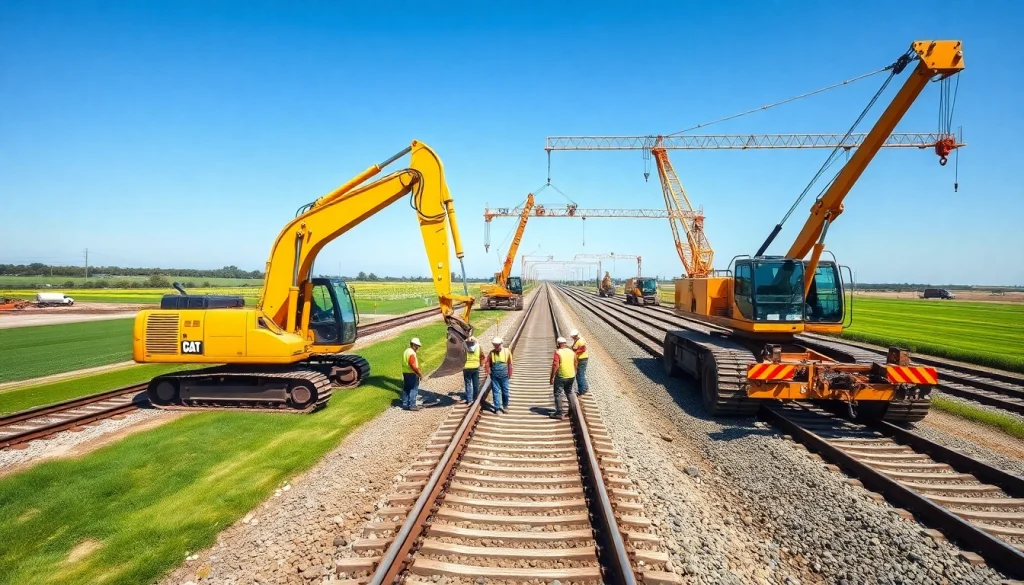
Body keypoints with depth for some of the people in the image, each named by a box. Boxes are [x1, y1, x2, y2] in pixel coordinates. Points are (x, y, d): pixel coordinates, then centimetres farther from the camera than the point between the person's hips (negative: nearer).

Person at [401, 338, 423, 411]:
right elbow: (413, 365, -24)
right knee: (413, 389, -4)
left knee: (406, 389, 13)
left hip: (405, 373, 10)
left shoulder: (406, 351, 13)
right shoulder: (412, 353, -18)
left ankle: (405, 404, 18)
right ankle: (412, 405, -3)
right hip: (412, 374, -10)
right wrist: (419, 374, -18)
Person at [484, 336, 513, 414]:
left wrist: (509, 374, 3)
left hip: (504, 376, 0)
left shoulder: (507, 352, -3)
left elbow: (510, 364, 2)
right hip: (494, 376, 0)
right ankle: (497, 408, 8)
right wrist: (489, 372, 0)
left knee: (505, 391, 8)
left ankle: (505, 406, 25)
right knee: (496, 391, 2)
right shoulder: (491, 353, 0)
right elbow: (488, 363, 10)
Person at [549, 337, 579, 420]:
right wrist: (574, 373, 28)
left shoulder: (558, 352, -14)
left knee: (558, 394, 2)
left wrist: (552, 378, -12)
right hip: (571, 376, 6)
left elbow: (555, 366, -18)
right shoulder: (572, 352, 5)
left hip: (561, 377, -6)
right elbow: (575, 363, 13)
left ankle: (559, 413, -1)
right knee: (569, 393, 23)